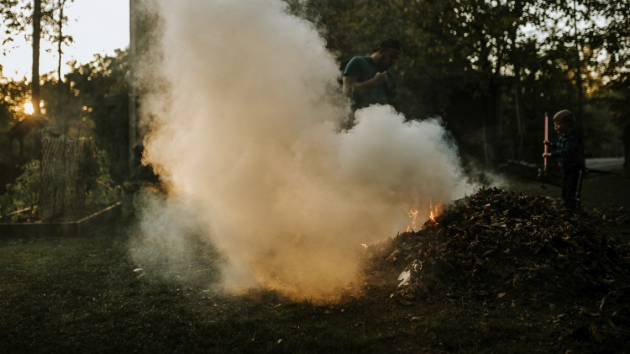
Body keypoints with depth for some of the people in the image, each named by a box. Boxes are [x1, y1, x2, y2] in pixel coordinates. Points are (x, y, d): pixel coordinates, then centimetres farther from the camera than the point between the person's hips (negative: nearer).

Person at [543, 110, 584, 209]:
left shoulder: (572, 138, -25)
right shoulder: (561, 136, 4)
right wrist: (551, 145, 8)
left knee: (572, 194, -7)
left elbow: (566, 152, -40)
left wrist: (551, 154, -47)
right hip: (566, 170, 10)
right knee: (565, 193, 17)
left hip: (575, 170, -10)